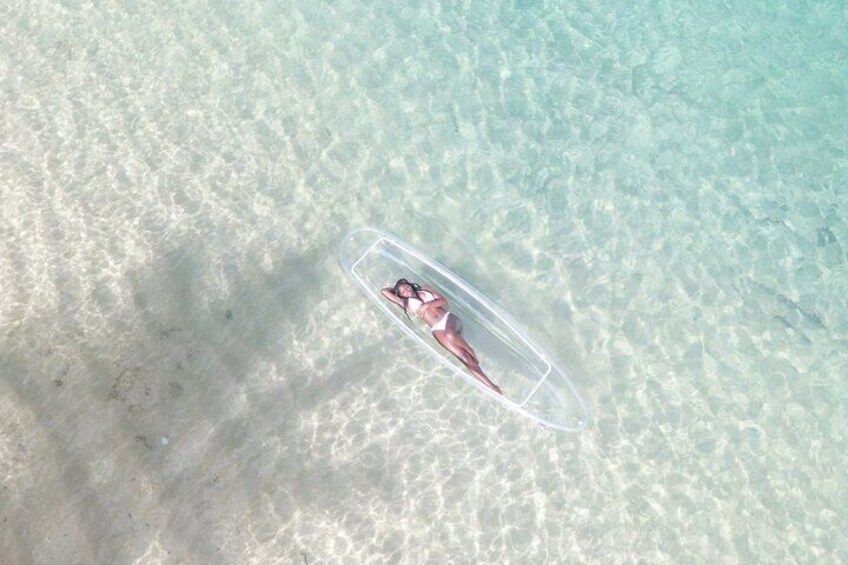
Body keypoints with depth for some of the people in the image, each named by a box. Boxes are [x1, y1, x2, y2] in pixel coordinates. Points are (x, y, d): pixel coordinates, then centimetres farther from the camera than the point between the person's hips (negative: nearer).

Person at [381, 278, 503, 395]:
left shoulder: (425, 289, 21)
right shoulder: (405, 303, 16)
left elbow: (444, 301, 11)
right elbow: (384, 291, 15)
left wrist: (427, 304, -3)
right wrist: (396, 288, 31)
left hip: (448, 318, 1)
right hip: (438, 329, 0)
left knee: (450, 335, -35)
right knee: (463, 355, -17)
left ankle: (475, 359, -14)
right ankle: (490, 385, -17)